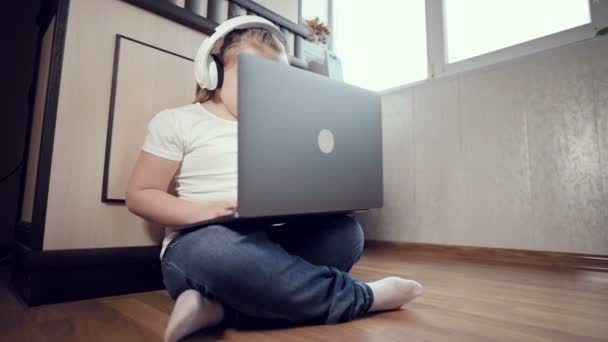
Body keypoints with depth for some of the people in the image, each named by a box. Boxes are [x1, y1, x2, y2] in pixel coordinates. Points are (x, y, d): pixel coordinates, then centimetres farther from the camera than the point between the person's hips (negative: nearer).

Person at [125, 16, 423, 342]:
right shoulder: (176, 121, 4)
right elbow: (139, 194, 1)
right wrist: (203, 212, -18)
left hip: (272, 239, 5)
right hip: (201, 243, -4)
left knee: (346, 231, -19)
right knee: (218, 251, -40)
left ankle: (220, 308, -28)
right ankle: (362, 296, -21)